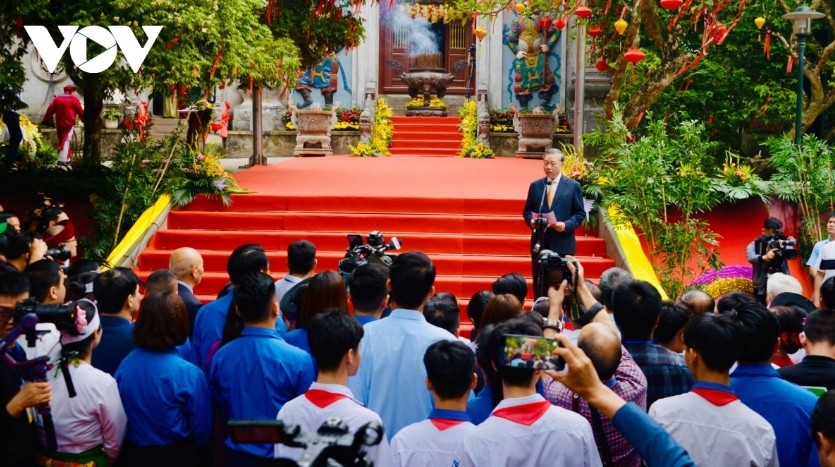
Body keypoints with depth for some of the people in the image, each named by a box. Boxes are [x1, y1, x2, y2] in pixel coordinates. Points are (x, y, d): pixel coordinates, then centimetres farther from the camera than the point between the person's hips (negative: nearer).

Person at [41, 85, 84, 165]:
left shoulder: (57, 98, 9)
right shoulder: (74, 99, -2)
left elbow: (50, 110, 6)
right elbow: (80, 112, 0)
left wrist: (49, 121, 12)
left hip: (59, 124, 4)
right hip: (69, 123, -4)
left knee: (62, 141, 15)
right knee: (66, 141, -6)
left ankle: (67, 159, 21)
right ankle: (62, 160, -14)